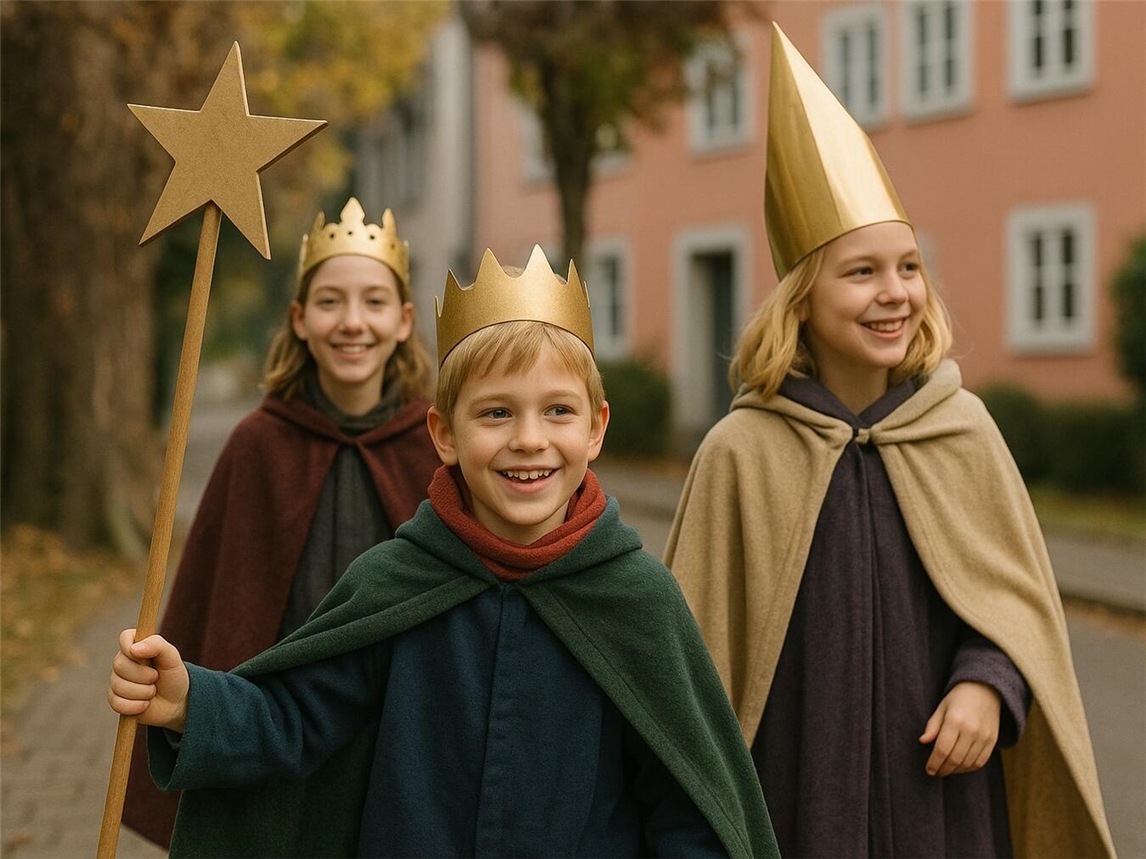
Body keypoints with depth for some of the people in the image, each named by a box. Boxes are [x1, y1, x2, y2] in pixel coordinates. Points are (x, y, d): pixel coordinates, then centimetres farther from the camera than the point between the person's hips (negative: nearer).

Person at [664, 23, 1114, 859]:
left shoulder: (964, 430, -2)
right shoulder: (741, 452, -9)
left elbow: (1020, 591, 6)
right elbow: (704, 641, -2)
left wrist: (988, 684, -12)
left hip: (941, 786, 2)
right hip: (798, 782, -2)